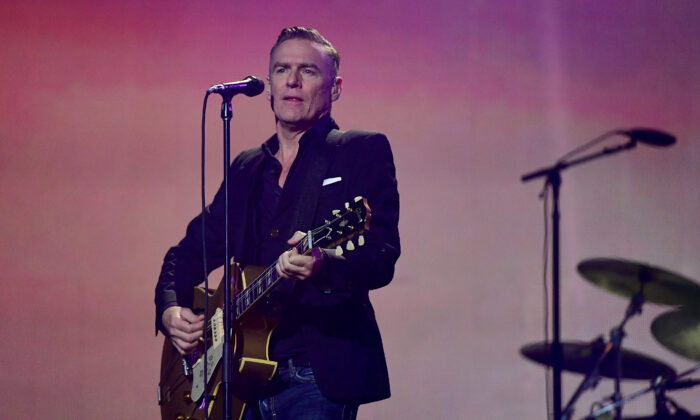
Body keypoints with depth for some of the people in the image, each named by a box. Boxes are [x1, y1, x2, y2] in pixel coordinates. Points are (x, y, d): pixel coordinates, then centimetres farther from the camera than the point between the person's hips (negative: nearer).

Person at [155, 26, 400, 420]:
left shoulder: (363, 151, 2)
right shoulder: (246, 168, 19)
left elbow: (382, 258, -12)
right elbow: (188, 254, 24)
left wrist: (323, 266, -32)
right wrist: (170, 311, 4)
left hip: (320, 376, -5)